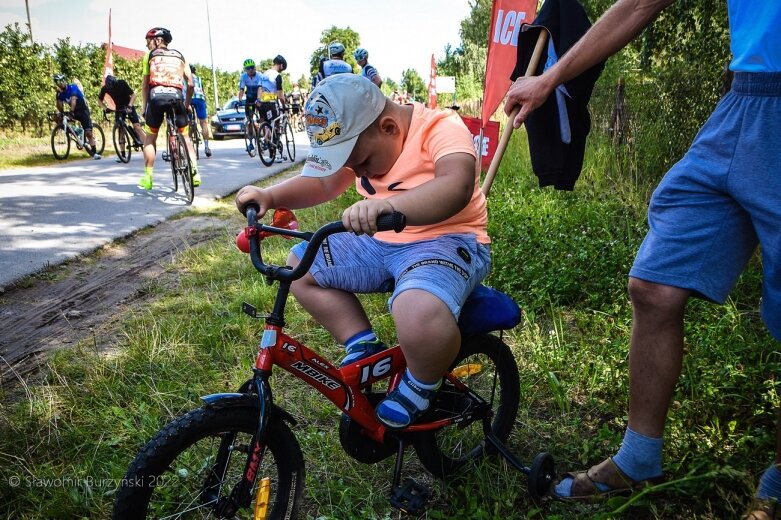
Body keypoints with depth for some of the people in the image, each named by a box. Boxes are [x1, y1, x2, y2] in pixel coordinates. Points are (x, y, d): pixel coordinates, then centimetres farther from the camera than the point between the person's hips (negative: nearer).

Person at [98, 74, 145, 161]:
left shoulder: (122, 83, -22)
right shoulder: (105, 88, -14)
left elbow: (133, 94, -18)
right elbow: (100, 100, 0)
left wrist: (129, 106, -32)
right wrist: (106, 108, -18)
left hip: (129, 106, -2)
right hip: (119, 108, 2)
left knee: (137, 126, -18)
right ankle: (122, 154, -3)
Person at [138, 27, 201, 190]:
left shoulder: (149, 56, 18)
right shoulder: (179, 56, 24)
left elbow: (145, 85, 14)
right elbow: (190, 84, 15)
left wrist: (145, 107, 20)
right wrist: (187, 104, 24)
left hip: (157, 95, -1)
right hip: (176, 96, 1)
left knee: (150, 137, 14)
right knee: (185, 136, 16)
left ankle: (148, 178, 10)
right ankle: (195, 173, 1)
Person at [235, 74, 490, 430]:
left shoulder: (441, 129, -19)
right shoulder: (358, 141, 4)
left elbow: (456, 186, -38)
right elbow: (323, 184, 11)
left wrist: (388, 206, -56)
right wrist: (271, 196, -8)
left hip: (447, 241, -8)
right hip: (381, 242, 8)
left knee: (420, 315, -38)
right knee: (300, 264, 4)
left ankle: (421, 385, -4)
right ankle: (364, 349, 9)